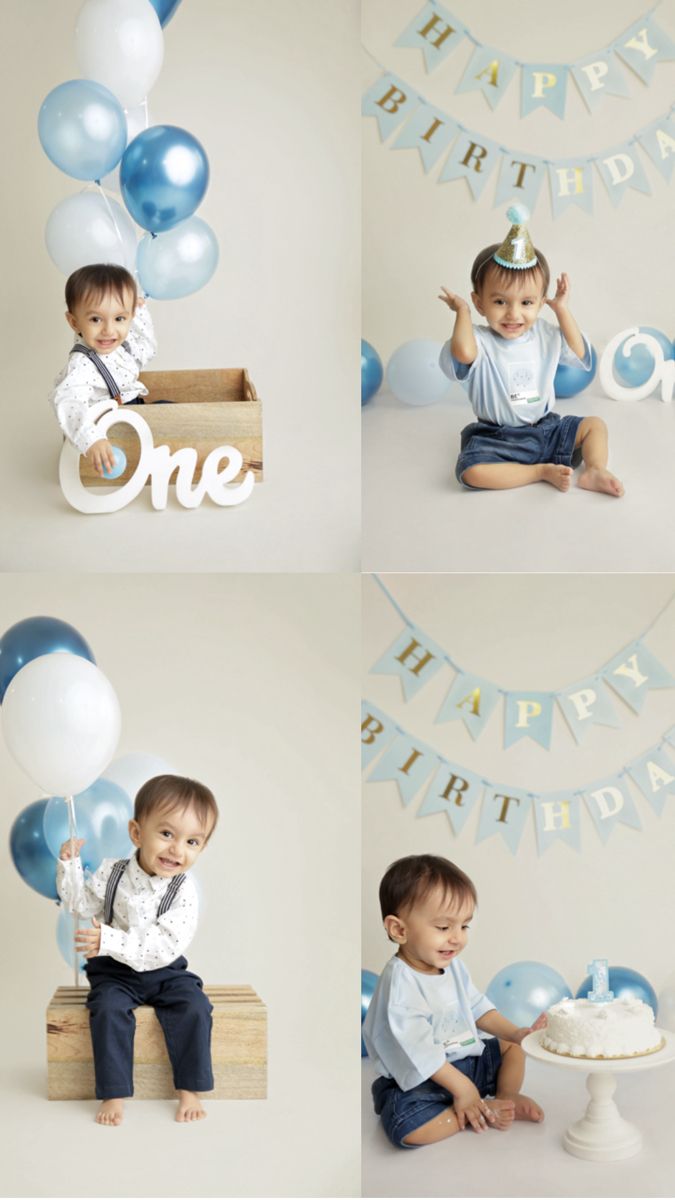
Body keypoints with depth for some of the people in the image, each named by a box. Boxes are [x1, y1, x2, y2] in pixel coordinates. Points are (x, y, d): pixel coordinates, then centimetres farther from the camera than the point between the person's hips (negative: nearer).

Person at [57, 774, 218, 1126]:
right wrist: (69, 864, -7)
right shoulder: (112, 874, -10)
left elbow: (164, 946, -26)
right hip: (114, 972, 0)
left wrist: (111, 941, -36)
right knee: (109, 1009, -27)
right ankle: (113, 1094, -18)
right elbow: (80, 903, 7)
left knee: (194, 1007, -22)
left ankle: (189, 1090, -9)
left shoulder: (183, 892, -17)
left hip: (164, 970, 0)